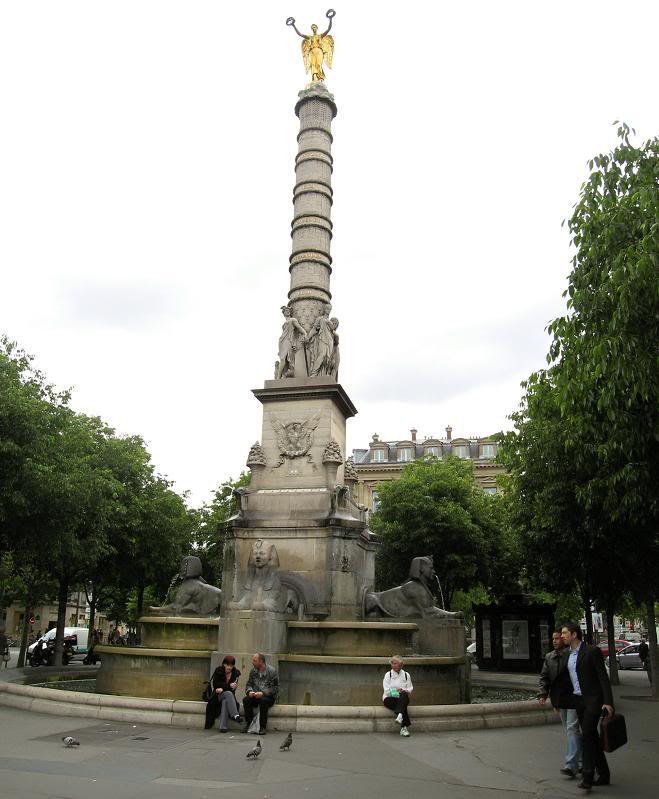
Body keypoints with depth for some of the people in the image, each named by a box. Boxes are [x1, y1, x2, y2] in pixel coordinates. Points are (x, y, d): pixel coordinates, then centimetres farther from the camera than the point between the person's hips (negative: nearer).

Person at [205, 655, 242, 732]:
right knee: (228, 693, -34)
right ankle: (235, 715, -48)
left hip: (229, 696, 1)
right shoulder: (218, 670, -4)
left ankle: (223, 726, -40)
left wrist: (222, 689, -19)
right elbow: (215, 685, -12)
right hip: (218, 695, -1)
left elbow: (233, 688, -5)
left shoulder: (236, 673, 0)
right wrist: (229, 685, -20)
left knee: (225, 701, -35)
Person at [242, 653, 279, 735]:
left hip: (268, 697, -4)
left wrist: (263, 693, -25)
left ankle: (263, 727, -25)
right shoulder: (253, 670, 7)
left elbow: (275, 688, -12)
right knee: (246, 700, -26)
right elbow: (248, 684, 11)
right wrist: (250, 691, -13)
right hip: (255, 696, 4)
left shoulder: (272, 671, -9)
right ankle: (248, 724, -14)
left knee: (263, 701, -36)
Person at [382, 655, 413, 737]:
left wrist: (403, 690, -14)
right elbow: (387, 691, -3)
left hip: (402, 698, 2)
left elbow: (410, 689, 7)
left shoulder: (406, 675, 13)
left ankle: (400, 716, -54)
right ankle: (404, 727, -41)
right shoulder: (388, 675, 7)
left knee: (404, 695, -37)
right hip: (390, 698, -2)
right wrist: (396, 691, -18)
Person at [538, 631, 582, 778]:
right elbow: (544, 677, 9)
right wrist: (543, 694, -5)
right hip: (560, 700, 7)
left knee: (572, 729, -12)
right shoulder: (549, 657, 9)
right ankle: (583, 761, 29)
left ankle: (571, 765, -12)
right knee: (570, 731, 15)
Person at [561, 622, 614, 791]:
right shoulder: (568, 655, 11)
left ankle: (587, 777, -10)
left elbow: (603, 677, -13)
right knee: (591, 738, 12)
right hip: (578, 701, 7)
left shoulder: (592, 651, -11)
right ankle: (603, 775, 22)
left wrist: (608, 702, -19)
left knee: (587, 736, -13)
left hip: (593, 700, -7)